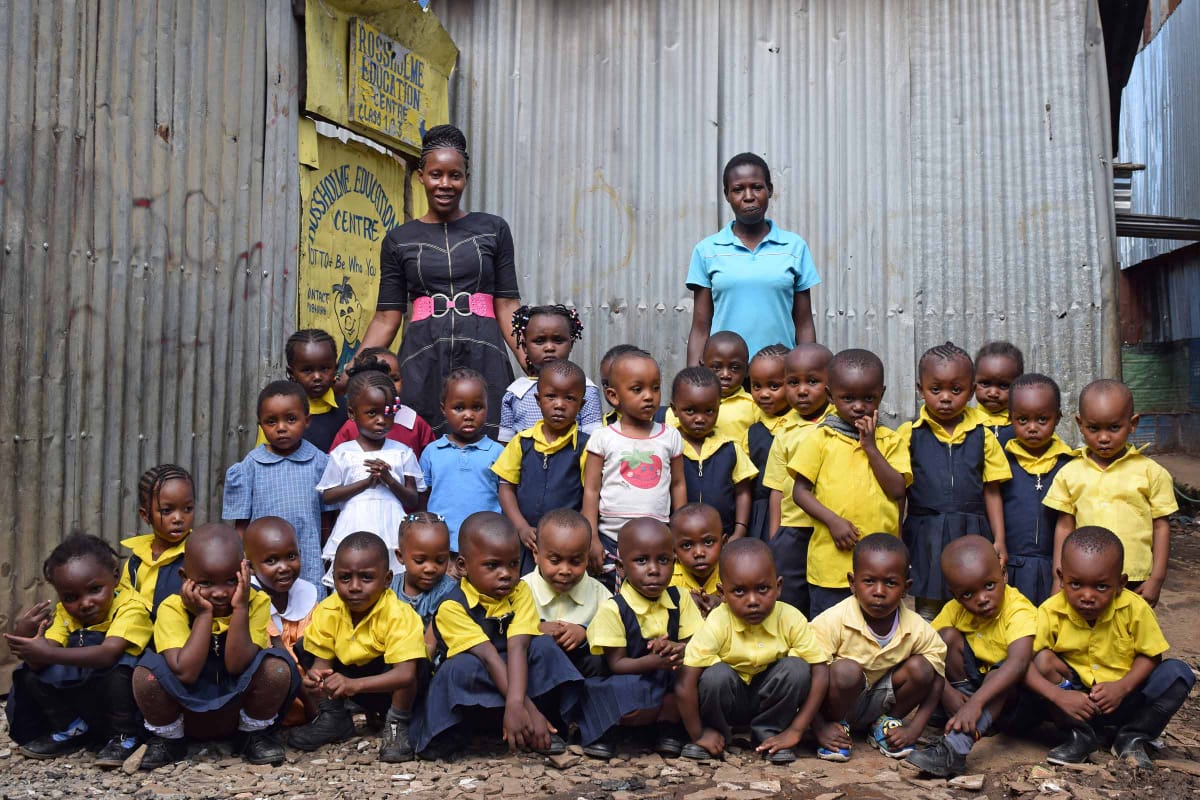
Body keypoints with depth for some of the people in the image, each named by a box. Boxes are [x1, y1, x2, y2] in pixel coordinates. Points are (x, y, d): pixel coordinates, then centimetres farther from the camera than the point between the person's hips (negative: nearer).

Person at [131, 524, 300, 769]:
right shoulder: (173, 609, -15)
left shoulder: (256, 603, -13)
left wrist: (240, 609, -29)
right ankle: (167, 738, 4)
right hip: (188, 710, 0)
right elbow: (185, 673, -28)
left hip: (239, 704, 0)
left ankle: (255, 735, 2)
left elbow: (237, 666, -25)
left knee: (277, 667, -29)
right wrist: (204, 614, -26)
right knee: (146, 673, -28)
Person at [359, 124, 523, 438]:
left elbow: (507, 305, 6)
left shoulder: (493, 229, 9)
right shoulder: (398, 240, 10)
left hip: (483, 356, 0)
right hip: (423, 359, 0)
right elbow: (387, 317, 8)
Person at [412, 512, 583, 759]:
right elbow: (489, 657, -29)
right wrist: (527, 708, -37)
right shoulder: (452, 607, -19)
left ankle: (547, 724, -13)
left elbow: (517, 648, -23)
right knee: (463, 666, -35)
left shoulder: (520, 592, -9)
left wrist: (516, 703, -40)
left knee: (544, 646, -23)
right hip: (468, 690, -4)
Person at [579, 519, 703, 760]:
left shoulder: (680, 599, 1)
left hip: (670, 683, 5)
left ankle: (667, 723, -4)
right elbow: (616, 664, -13)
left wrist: (677, 649, -24)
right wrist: (654, 661, -31)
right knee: (629, 710, -37)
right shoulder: (613, 609, -13)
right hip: (631, 684, -4)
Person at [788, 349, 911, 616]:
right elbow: (800, 491, -2)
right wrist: (833, 520, -15)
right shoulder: (820, 439, -1)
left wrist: (871, 448, -10)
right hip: (831, 559, -2)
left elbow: (897, 490, -5)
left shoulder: (890, 441, 6)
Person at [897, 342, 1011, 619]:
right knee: (928, 608, 6)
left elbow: (991, 491, 8)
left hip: (972, 534, 2)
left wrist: (999, 540, 3)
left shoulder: (982, 436, 5)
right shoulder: (909, 434, 0)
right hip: (925, 536, -1)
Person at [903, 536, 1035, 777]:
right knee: (948, 636, -19)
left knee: (1004, 670, -37)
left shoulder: (1019, 611, -27)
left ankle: (955, 746, -51)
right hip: (969, 683, 5)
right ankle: (968, 723, -21)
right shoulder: (956, 609, -10)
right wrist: (946, 691, -29)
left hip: (1008, 690, -4)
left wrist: (976, 703, -55)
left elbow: (1018, 662, -44)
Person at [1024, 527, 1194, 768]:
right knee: (1043, 658, -27)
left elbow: (1150, 656, -8)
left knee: (1178, 672, -20)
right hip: (1075, 699, -1)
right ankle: (1081, 735, -12)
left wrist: (1123, 687, -25)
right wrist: (1058, 696, -39)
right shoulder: (1051, 612, -21)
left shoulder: (1135, 608, -17)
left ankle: (1133, 738, -3)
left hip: (1124, 700, 1)